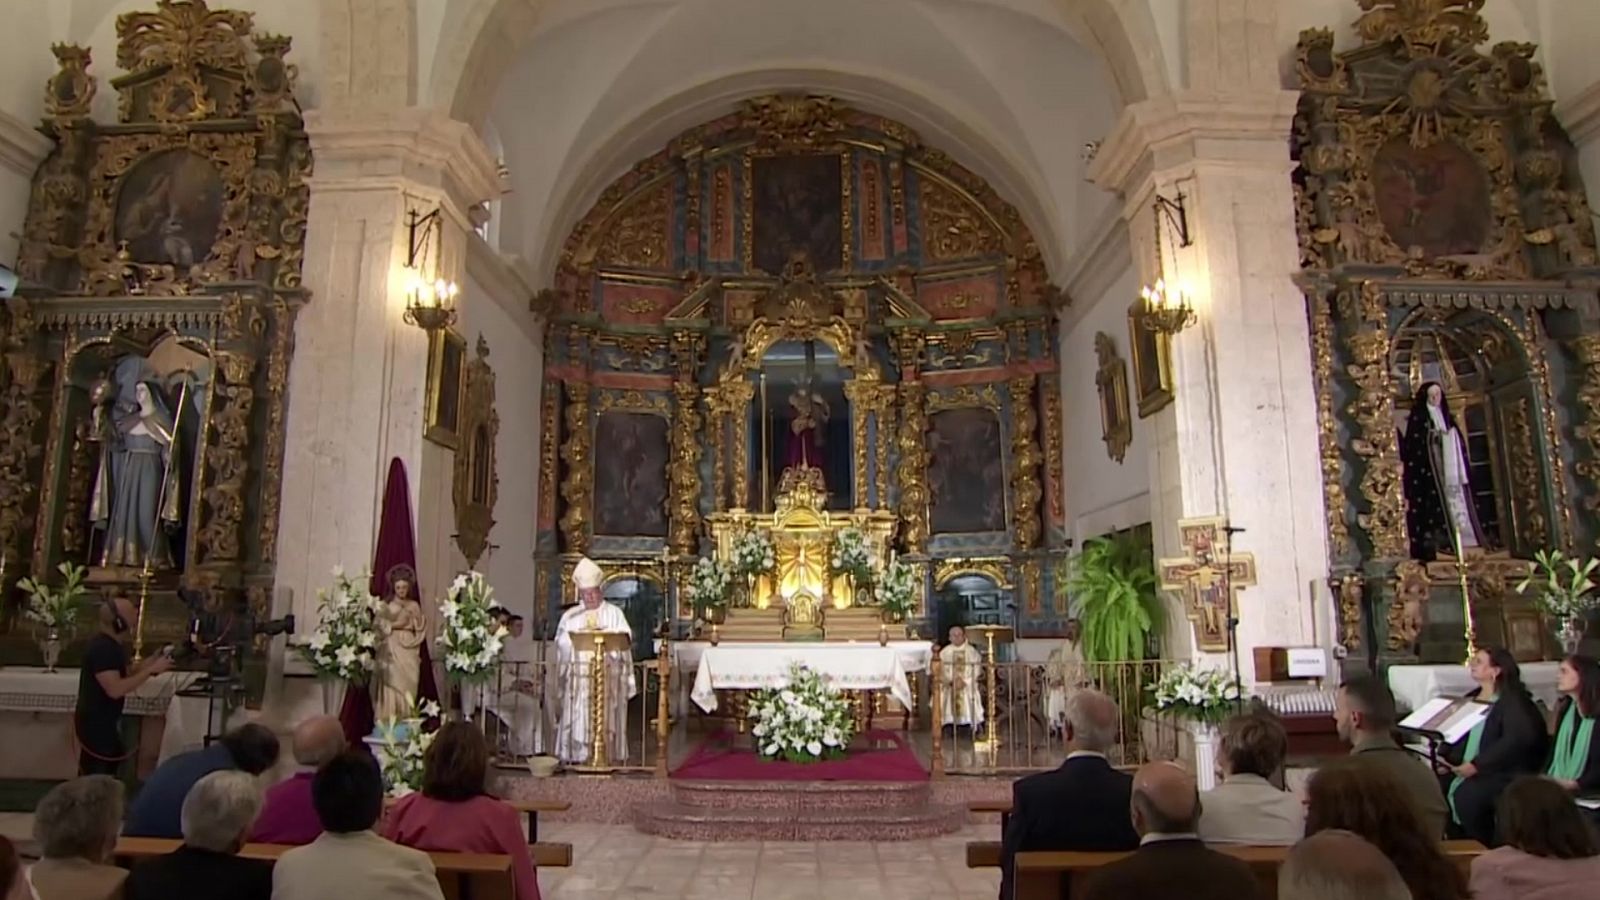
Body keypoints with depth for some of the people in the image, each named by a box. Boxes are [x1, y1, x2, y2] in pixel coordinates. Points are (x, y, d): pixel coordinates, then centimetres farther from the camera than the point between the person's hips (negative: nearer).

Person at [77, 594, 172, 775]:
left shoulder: (113, 644, 8)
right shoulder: (101, 648, -24)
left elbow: (122, 678, 14)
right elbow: (115, 689, -30)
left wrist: (148, 664, 0)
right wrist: (150, 670, -26)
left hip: (106, 721, 10)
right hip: (96, 723, -10)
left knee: (108, 770, 20)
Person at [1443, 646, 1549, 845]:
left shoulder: (1513, 701, -5)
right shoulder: (1471, 698, 17)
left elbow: (1516, 740, -19)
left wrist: (1477, 765, -24)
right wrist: (1444, 757, -6)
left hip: (1503, 774, -7)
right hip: (1465, 770, 7)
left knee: (1465, 795, -30)